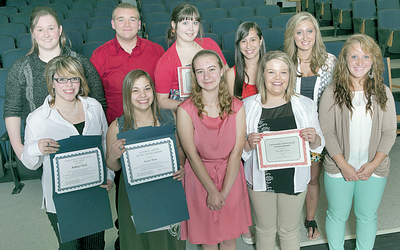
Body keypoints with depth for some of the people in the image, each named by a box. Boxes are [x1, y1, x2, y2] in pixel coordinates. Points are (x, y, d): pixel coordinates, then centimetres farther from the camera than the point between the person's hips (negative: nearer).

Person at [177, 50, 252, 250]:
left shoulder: (236, 107, -6)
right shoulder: (185, 110, -13)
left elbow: (236, 152, -9)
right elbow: (192, 155, -13)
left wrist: (224, 191, -14)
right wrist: (212, 191, -14)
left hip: (231, 177, 2)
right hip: (200, 179, -1)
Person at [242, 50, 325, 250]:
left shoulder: (305, 105, -3)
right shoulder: (248, 105, -6)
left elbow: (318, 145, 3)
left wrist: (313, 139, -19)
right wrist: (249, 144, -24)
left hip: (293, 179, 1)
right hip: (261, 179, 0)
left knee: (289, 230, 18)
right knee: (264, 229, 17)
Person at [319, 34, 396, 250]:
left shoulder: (383, 93, -2)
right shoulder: (332, 92, -9)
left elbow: (389, 133, 0)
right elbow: (327, 132, -9)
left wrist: (374, 164, -10)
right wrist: (343, 165, -14)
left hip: (373, 169, 2)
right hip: (339, 168, -1)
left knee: (367, 216, 17)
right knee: (337, 215, 14)